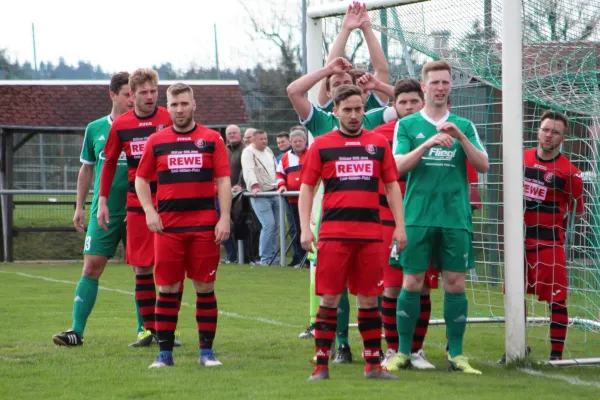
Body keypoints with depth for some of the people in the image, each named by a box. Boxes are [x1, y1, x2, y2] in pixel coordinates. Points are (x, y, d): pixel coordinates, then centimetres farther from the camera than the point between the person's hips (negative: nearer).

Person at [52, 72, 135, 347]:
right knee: (92, 267, -4)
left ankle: (145, 329, 13)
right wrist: (79, 206, 12)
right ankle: (76, 330, -4)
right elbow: (86, 169, 15)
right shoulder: (95, 129, 6)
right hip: (103, 211, 1)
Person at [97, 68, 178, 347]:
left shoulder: (169, 120, -4)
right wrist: (102, 200, 11)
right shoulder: (120, 125, 4)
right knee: (141, 266, 3)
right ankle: (149, 328, 9)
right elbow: (109, 163, 15)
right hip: (136, 203, 3)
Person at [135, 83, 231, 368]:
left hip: (205, 226, -1)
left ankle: (206, 351, 7)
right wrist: (149, 211, 0)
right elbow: (141, 179, 14)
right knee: (167, 288, 1)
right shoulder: (156, 142, 8)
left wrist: (224, 218, -6)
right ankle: (165, 353, 6)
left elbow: (224, 181, 2)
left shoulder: (211, 139, 5)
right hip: (168, 226, 1)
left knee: (205, 287, 1)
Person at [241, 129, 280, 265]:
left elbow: (276, 170, 26)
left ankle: (274, 258, 12)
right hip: (260, 195, -8)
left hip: (274, 193, 8)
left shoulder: (268, 151, 19)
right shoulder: (248, 152, -5)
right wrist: (254, 186, -32)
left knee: (275, 227, 7)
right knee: (269, 225, -16)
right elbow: (249, 171, -18)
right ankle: (265, 258, -10)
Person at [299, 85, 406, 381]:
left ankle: (373, 364, 11)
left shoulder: (378, 143, 10)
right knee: (329, 298, -2)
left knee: (369, 298, 5)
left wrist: (400, 225, 5)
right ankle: (321, 365, 2)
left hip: (370, 232, 2)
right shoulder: (322, 145, 5)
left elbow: (392, 186, 13)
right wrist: (305, 228, -2)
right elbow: (306, 188, 7)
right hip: (333, 232, -2)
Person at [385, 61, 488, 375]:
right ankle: (403, 352, 9)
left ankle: (456, 354, 7)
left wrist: (460, 137, -14)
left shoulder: (464, 126, 10)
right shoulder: (407, 125, 6)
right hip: (418, 216, -1)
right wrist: (429, 143, -20)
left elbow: (483, 166, 0)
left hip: (455, 217, 1)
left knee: (455, 283, 1)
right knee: (412, 283, -1)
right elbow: (399, 166, -6)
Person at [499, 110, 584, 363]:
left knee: (556, 299, -7)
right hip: (520, 237, 5)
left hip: (549, 241, -4)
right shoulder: (522, 159, 4)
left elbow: (577, 210, -1)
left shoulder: (569, 172, -9)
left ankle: (557, 353, 1)